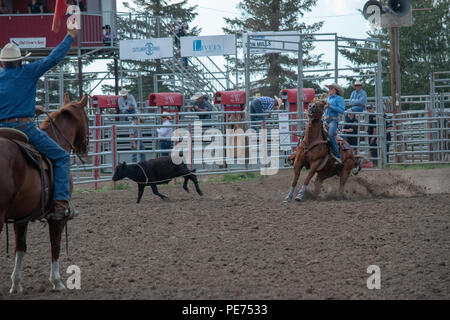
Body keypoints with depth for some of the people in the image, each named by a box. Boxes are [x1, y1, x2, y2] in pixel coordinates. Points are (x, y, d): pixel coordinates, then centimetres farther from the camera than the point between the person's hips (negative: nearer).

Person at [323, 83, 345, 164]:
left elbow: (341, 110, -9)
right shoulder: (327, 99, 28)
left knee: (330, 134, -32)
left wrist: (330, 106, -12)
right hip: (323, 120, 7)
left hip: (332, 120, -7)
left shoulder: (339, 99, 6)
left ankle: (337, 156, -32)